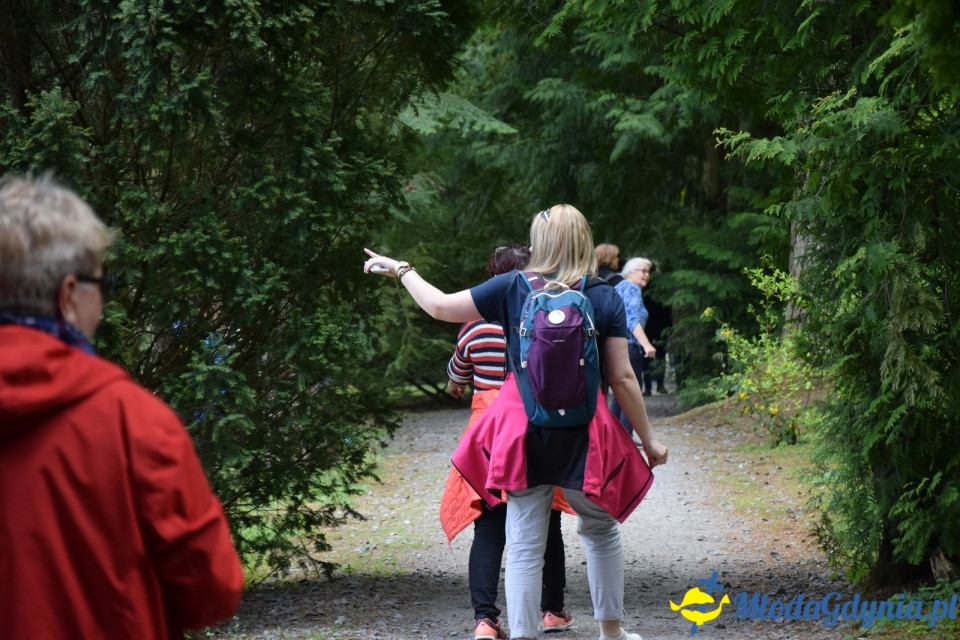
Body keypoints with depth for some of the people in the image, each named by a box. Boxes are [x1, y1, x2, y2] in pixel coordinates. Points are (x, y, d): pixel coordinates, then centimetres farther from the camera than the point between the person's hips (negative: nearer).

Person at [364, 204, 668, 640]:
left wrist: (399, 269, 17)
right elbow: (622, 379, -4)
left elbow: (440, 306, 1)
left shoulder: (513, 287, -4)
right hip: (583, 434, 1)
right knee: (601, 530, 21)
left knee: (525, 544, 4)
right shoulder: (606, 298, -3)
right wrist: (648, 440, 4)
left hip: (523, 431, -1)